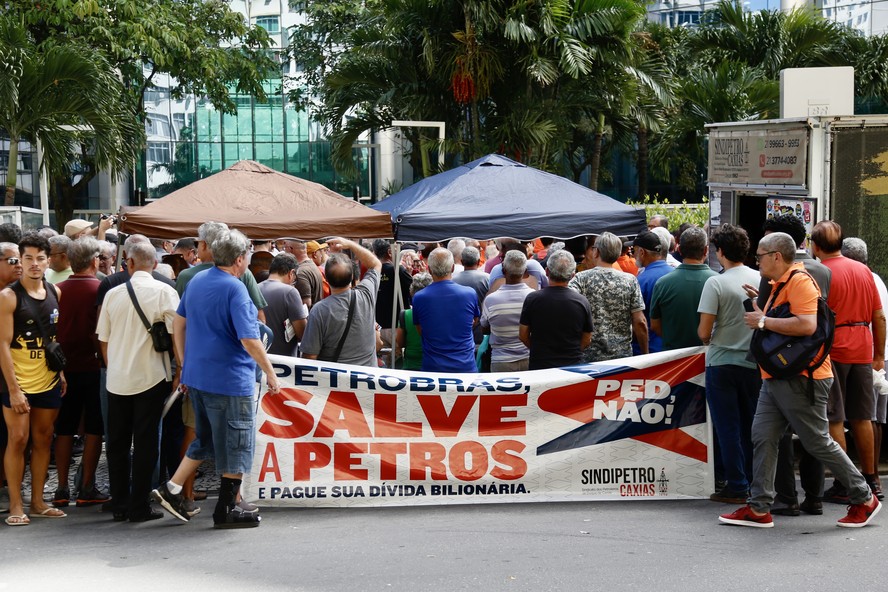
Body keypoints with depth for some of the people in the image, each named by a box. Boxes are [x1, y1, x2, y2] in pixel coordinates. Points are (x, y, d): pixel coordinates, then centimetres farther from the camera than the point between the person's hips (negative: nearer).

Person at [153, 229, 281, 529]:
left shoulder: (196, 281, 8)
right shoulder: (235, 289, -17)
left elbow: (178, 323, 15)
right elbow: (249, 340, -21)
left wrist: (186, 365, 21)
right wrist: (271, 374, -10)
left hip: (196, 376, 8)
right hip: (229, 379, -8)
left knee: (206, 438, 21)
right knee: (237, 444, 5)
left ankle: (171, 489, 15)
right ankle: (227, 509, 10)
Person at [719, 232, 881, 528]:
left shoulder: (799, 281, -16)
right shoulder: (780, 284, 16)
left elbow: (807, 325, -29)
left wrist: (764, 321, -22)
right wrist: (762, 304, 16)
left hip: (801, 379, -10)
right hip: (776, 378, 10)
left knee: (819, 443, -1)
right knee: (763, 438, 4)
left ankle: (864, 499, 14)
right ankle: (759, 509, 6)